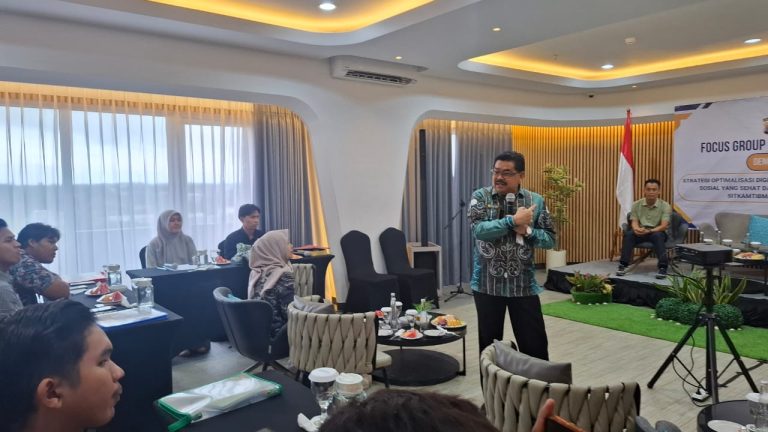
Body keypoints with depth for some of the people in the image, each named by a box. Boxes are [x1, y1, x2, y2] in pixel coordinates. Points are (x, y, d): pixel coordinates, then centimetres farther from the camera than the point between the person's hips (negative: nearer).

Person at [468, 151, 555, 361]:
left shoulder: (536, 201, 1)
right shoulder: (480, 197, -3)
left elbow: (550, 239, 1)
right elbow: (478, 229, -19)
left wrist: (527, 230, -16)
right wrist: (513, 220, -21)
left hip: (523, 285, 1)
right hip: (487, 284, 0)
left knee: (535, 344, 7)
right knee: (489, 345, 13)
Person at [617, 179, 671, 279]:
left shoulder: (665, 206, -7)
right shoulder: (636, 205, 1)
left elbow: (664, 226, -15)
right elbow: (634, 222, -3)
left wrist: (649, 231, -32)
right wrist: (636, 229, -29)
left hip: (657, 232, -2)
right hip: (640, 232, 2)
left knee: (657, 236, -38)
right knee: (628, 234, -30)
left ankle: (663, 267, -36)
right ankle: (623, 265, -31)